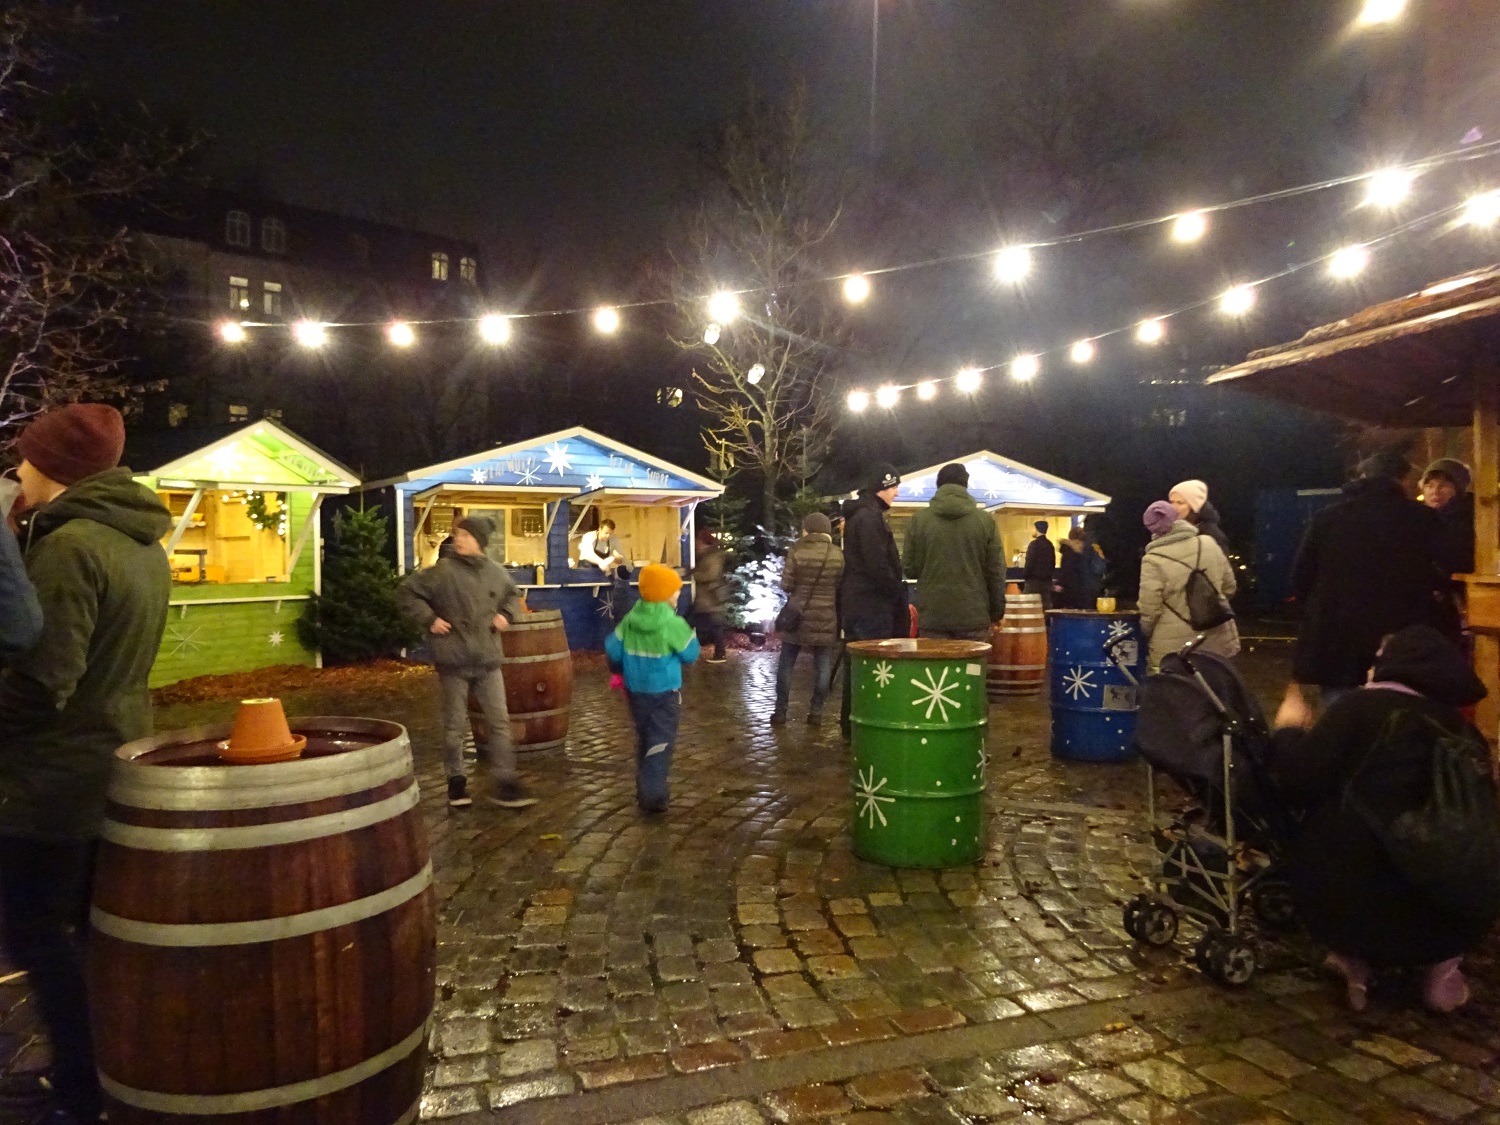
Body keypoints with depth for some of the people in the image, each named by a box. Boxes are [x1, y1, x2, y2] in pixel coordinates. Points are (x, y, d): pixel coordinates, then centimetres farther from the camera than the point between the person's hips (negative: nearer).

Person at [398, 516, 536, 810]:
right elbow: (406, 592, -3)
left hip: (488, 659, 3)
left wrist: (507, 614, 3)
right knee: (455, 725, 7)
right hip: (454, 661, -3)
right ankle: (456, 782, 23)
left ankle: (504, 785, 9)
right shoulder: (443, 571, -9)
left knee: (500, 722, 2)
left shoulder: (496, 572, 2)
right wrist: (429, 619, -10)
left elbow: (513, 595, 21)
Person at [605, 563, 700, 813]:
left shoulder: (630, 618, -2)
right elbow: (690, 653, -8)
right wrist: (689, 633, 10)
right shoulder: (672, 623, -17)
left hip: (636, 690, 6)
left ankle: (644, 790, 28)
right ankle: (653, 795, -10)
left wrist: (621, 672, 21)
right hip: (665, 691, -5)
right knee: (661, 742, -1)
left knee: (644, 738, 19)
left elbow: (612, 650, 3)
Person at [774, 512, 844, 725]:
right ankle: (816, 712, 8)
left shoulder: (796, 551, -8)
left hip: (798, 615, -1)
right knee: (822, 666, 8)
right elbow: (841, 587, 3)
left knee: (786, 664, 9)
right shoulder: (838, 555, -2)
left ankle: (780, 711, 13)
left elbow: (786, 585, -7)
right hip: (826, 618, 1)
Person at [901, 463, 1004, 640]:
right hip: (974, 615, 0)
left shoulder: (920, 519, 1)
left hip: (933, 616, 0)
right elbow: (996, 571, 2)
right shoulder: (985, 520, 1)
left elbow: (911, 569, 3)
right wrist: (997, 610, 13)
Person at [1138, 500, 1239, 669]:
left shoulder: (1154, 560, -15)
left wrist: (1146, 635, 6)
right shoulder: (1209, 544, -1)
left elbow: (1150, 610, -13)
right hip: (1217, 641, 5)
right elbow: (1229, 588, 9)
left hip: (1174, 648, -5)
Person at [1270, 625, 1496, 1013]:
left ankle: (1358, 960, 13)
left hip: (1351, 906, -4)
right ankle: (1438, 964, 15)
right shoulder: (1467, 735, 10)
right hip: (1453, 920, 4)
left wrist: (1288, 732, 11)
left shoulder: (1363, 706, -4)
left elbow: (1298, 784, -10)